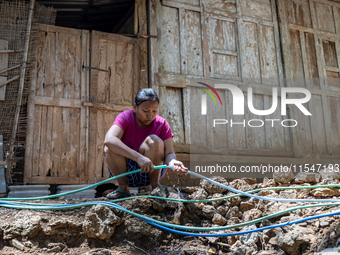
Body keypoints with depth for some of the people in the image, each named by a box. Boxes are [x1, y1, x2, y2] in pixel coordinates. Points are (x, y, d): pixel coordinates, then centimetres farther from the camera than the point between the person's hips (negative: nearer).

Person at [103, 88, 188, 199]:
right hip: (123, 171, 0)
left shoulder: (162, 124, -9)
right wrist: (138, 157, -47)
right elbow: (108, 140, -35)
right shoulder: (125, 118, -15)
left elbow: (169, 152, -15)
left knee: (153, 140, -25)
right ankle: (122, 187, -12)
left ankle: (155, 184, -12)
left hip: (151, 171, 1)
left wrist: (172, 161, -41)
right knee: (110, 147, -27)